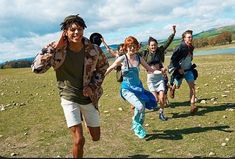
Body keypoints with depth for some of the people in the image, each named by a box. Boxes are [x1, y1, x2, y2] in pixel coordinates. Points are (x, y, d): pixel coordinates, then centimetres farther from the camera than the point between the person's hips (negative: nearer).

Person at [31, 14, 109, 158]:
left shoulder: (93, 49, -13)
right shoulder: (57, 50, -16)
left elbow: (103, 66, 6)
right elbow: (36, 68, -22)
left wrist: (93, 86, -6)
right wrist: (55, 48, -26)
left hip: (89, 98, 3)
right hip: (70, 99, -3)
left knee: (96, 137, 18)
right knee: (79, 140, -13)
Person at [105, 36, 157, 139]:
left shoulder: (139, 59, 0)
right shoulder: (122, 59, -11)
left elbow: (149, 69, 12)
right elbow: (109, 69, 0)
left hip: (138, 87, 4)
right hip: (127, 89, -4)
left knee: (142, 110, 6)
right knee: (140, 106, -25)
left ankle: (138, 129, 34)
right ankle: (135, 124, 7)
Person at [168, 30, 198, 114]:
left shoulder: (191, 48, 2)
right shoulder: (180, 47, -20)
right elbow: (173, 59, -18)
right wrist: (179, 68, -21)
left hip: (188, 70, 5)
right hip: (179, 70, -5)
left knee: (192, 86, -9)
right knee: (177, 86, 10)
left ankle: (192, 105, -10)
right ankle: (172, 87, 50)